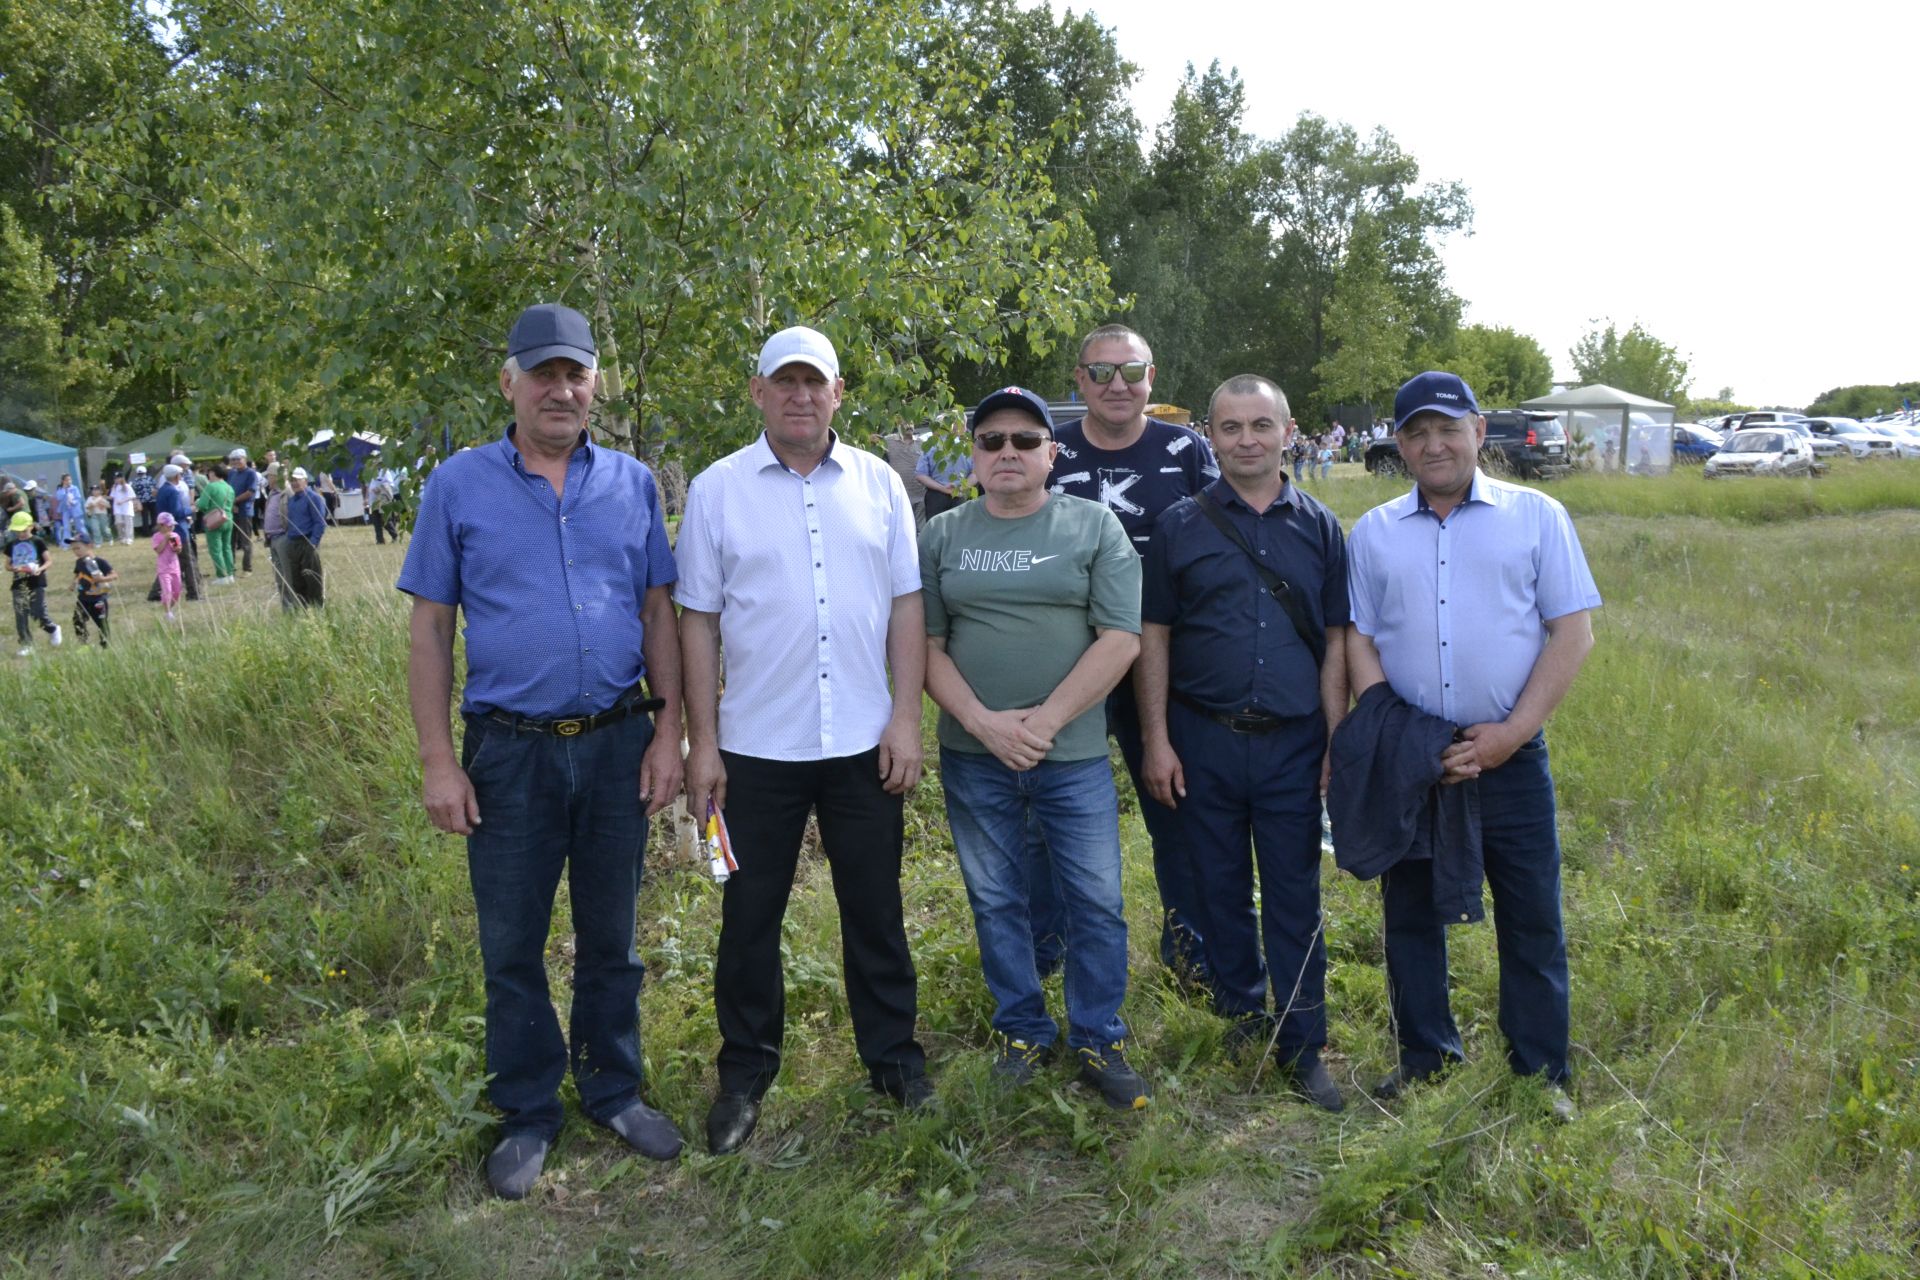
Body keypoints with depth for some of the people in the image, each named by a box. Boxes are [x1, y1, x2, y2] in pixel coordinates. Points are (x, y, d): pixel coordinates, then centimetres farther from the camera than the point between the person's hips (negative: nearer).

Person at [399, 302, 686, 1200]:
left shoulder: (632, 483, 3)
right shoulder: (460, 486, -1)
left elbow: (659, 613, 6)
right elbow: (430, 629, -1)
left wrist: (668, 729, 0)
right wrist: (438, 760, -5)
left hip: (618, 743, 1)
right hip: (510, 750, -1)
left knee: (611, 936, 14)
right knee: (511, 946, 10)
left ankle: (614, 1091, 32)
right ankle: (528, 1113, 28)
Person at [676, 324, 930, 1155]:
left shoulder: (878, 484, 5)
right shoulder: (717, 490, 0)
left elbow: (907, 607, 5)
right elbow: (698, 620, 0)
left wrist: (906, 720, -2)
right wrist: (701, 743, -3)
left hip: (864, 744, 1)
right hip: (757, 746, -1)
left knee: (876, 910, 13)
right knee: (749, 917, 10)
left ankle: (894, 1058, 30)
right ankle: (745, 1076, 28)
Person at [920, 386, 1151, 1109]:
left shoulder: (1094, 527, 0)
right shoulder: (941, 536, 6)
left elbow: (1120, 639, -8)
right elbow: (926, 646, 2)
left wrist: (1045, 720, -14)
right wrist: (984, 722, -13)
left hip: (1074, 755, -2)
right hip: (973, 757, 2)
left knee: (1096, 905, 4)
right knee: (996, 903, 12)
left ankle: (1098, 1042, 22)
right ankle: (1022, 1034, 29)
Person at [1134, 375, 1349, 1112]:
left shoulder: (1320, 527, 6)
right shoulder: (1179, 525, 2)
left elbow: (1336, 640, 7)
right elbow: (1153, 636, 2)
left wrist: (1337, 741, 1)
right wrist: (1156, 740, -3)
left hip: (1293, 743, 0)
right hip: (1204, 739, 0)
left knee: (1296, 896, 5)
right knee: (1221, 886, 11)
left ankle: (1301, 1043, 16)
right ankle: (1242, 1006, 31)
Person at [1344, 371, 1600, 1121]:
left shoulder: (1537, 517, 2)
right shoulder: (1373, 533, 8)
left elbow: (1573, 632, -3)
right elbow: (1360, 639, 6)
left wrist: (1510, 734, -12)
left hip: (1509, 754, -2)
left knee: (1531, 919, 6)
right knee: (1410, 914, 12)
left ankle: (1541, 1074, 22)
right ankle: (1426, 1058, 29)